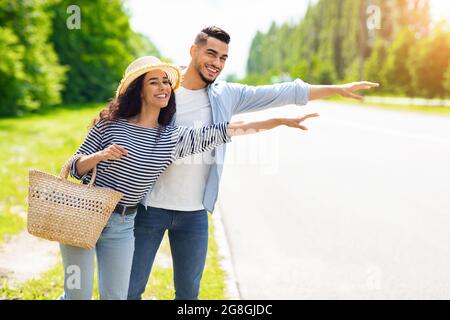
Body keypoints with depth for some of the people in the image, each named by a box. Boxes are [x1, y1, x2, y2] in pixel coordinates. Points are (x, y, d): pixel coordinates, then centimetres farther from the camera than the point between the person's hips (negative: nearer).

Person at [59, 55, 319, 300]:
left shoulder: (173, 139, 2)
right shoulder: (110, 123, -4)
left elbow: (225, 131, -1)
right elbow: (77, 168, 1)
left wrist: (282, 121, -3)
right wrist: (100, 156, -21)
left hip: (122, 227, 3)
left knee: (116, 296, 8)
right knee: (78, 295, -1)